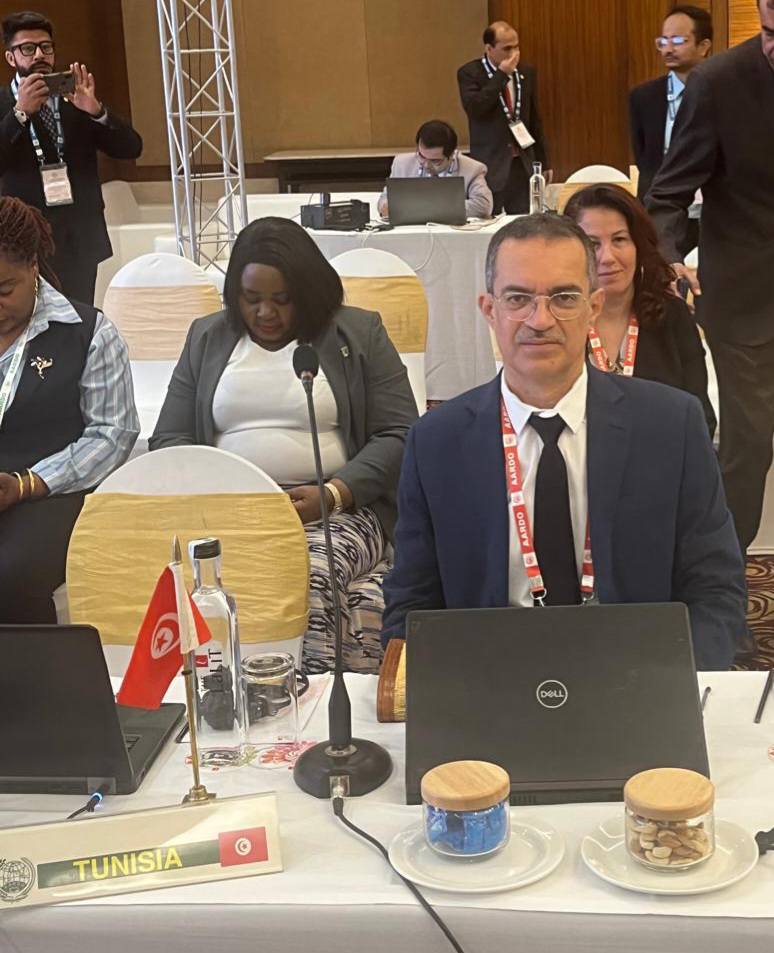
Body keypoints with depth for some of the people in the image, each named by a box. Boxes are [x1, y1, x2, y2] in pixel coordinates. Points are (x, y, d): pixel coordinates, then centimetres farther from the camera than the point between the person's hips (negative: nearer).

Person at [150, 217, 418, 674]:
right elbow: (168, 441, 17)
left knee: (309, 582, -37)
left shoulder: (359, 333, 10)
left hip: (338, 510, -2)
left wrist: (333, 494, -13)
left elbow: (400, 435, 3)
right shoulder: (207, 338, 19)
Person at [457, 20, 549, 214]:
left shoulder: (527, 72, 11)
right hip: (489, 166, -4)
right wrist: (501, 74, -17)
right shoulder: (469, 73, -3)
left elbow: (534, 120, 17)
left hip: (523, 164, 4)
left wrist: (543, 162, 17)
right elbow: (473, 108, -20)